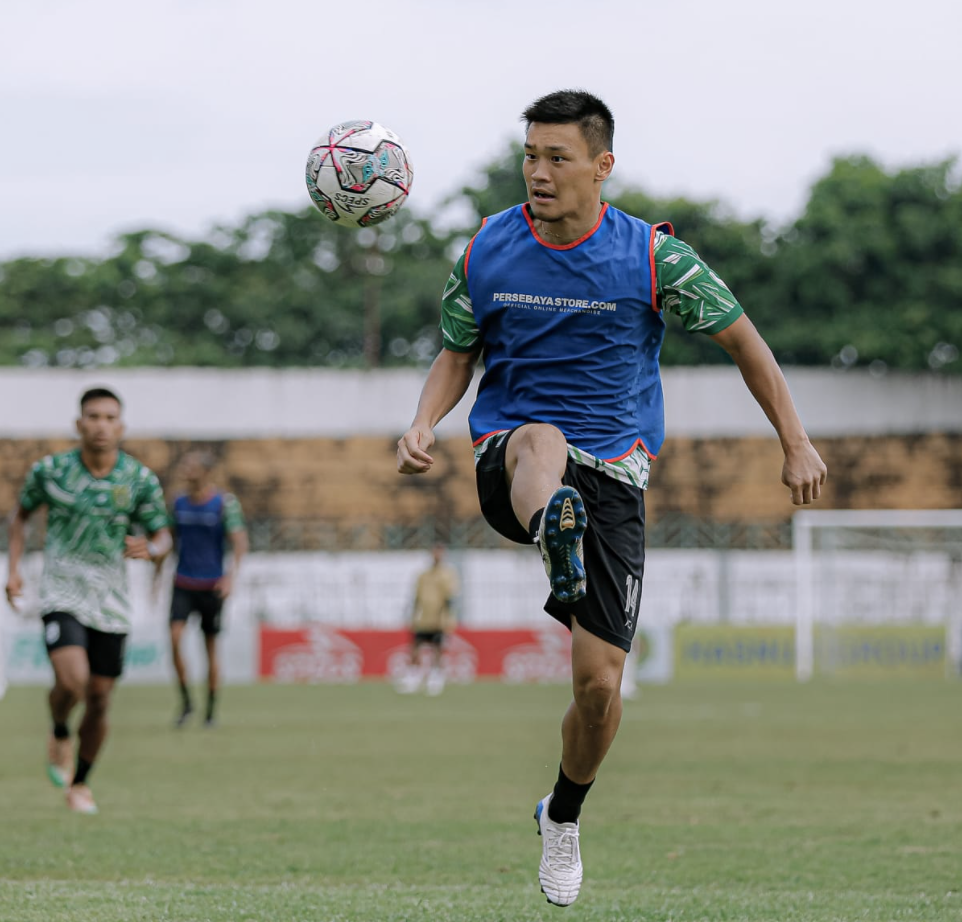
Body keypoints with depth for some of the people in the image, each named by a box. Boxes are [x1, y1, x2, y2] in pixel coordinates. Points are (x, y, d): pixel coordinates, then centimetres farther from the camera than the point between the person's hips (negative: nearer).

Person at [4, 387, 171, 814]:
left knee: (99, 699, 6)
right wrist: (13, 570, 1)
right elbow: (21, 515, 13)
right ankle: (59, 734, 11)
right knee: (71, 681, -24)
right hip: (62, 596, -2)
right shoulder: (50, 470, -5)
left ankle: (80, 782, 29)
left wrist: (148, 548, -21)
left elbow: (162, 538, 4)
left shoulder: (141, 479, -5)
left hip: (111, 603, 2)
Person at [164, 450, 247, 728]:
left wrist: (232, 575, -29)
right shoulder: (179, 503, 6)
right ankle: (185, 701, -3)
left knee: (210, 649, 3)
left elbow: (239, 542, -14)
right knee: (175, 638, -16)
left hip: (212, 586, -3)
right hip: (183, 584, 3)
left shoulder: (225, 503, -8)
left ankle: (211, 712, 15)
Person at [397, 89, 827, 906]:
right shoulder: (487, 252, 1)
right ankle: (554, 537, -75)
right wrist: (424, 424, -6)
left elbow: (740, 338, 6)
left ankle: (564, 816, 23)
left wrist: (796, 444, 5)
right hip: (509, 459, 0)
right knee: (543, 441, -39)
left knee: (600, 679, -6)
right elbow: (457, 353, 14)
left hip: (612, 473, 0)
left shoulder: (653, 257, -5)